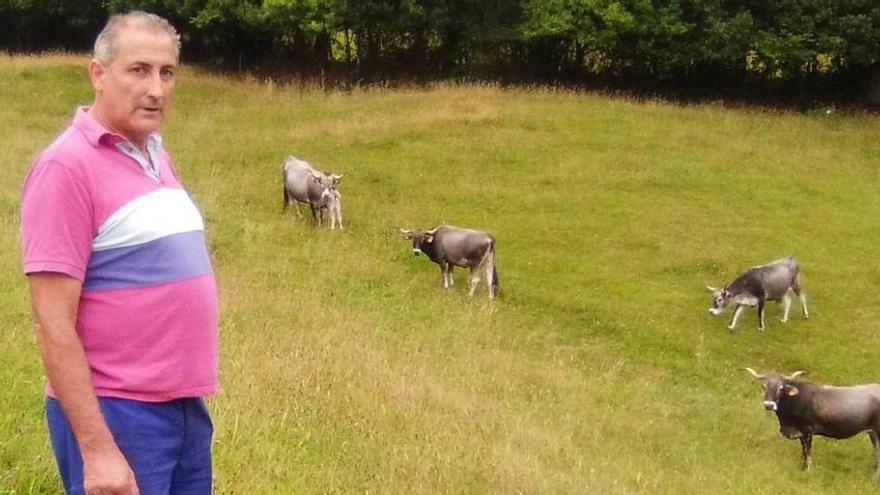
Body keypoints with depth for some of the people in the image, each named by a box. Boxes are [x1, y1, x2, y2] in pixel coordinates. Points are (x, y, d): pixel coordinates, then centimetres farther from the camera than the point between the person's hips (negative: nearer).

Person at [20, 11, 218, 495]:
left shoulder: (157, 157, 10)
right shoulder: (68, 165, -14)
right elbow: (53, 325, -18)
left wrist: (192, 395, 18)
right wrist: (96, 449, -22)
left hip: (187, 407, 8)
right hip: (117, 415, -8)